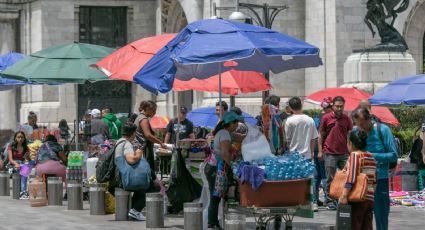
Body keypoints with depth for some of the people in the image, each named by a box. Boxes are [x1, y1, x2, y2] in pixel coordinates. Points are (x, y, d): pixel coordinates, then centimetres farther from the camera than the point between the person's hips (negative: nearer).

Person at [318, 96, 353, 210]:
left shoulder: (347, 119, 8)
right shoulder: (326, 118, 2)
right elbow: (321, 136, 7)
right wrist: (320, 151, 1)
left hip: (344, 153, 2)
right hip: (330, 153, -2)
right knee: (330, 179, 1)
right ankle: (331, 201, 7)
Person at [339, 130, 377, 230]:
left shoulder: (355, 155, -9)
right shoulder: (371, 157, 15)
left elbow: (350, 177, -19)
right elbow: (374, 180, 18)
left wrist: (344, 195, -23)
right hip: (370, 199, 7)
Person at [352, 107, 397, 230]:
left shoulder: (383, 130, -8)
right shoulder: (356, 131, 2)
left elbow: (394, 155, -9)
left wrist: (373, 156, -17)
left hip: (380, 179, -3)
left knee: (381, 215, 2)